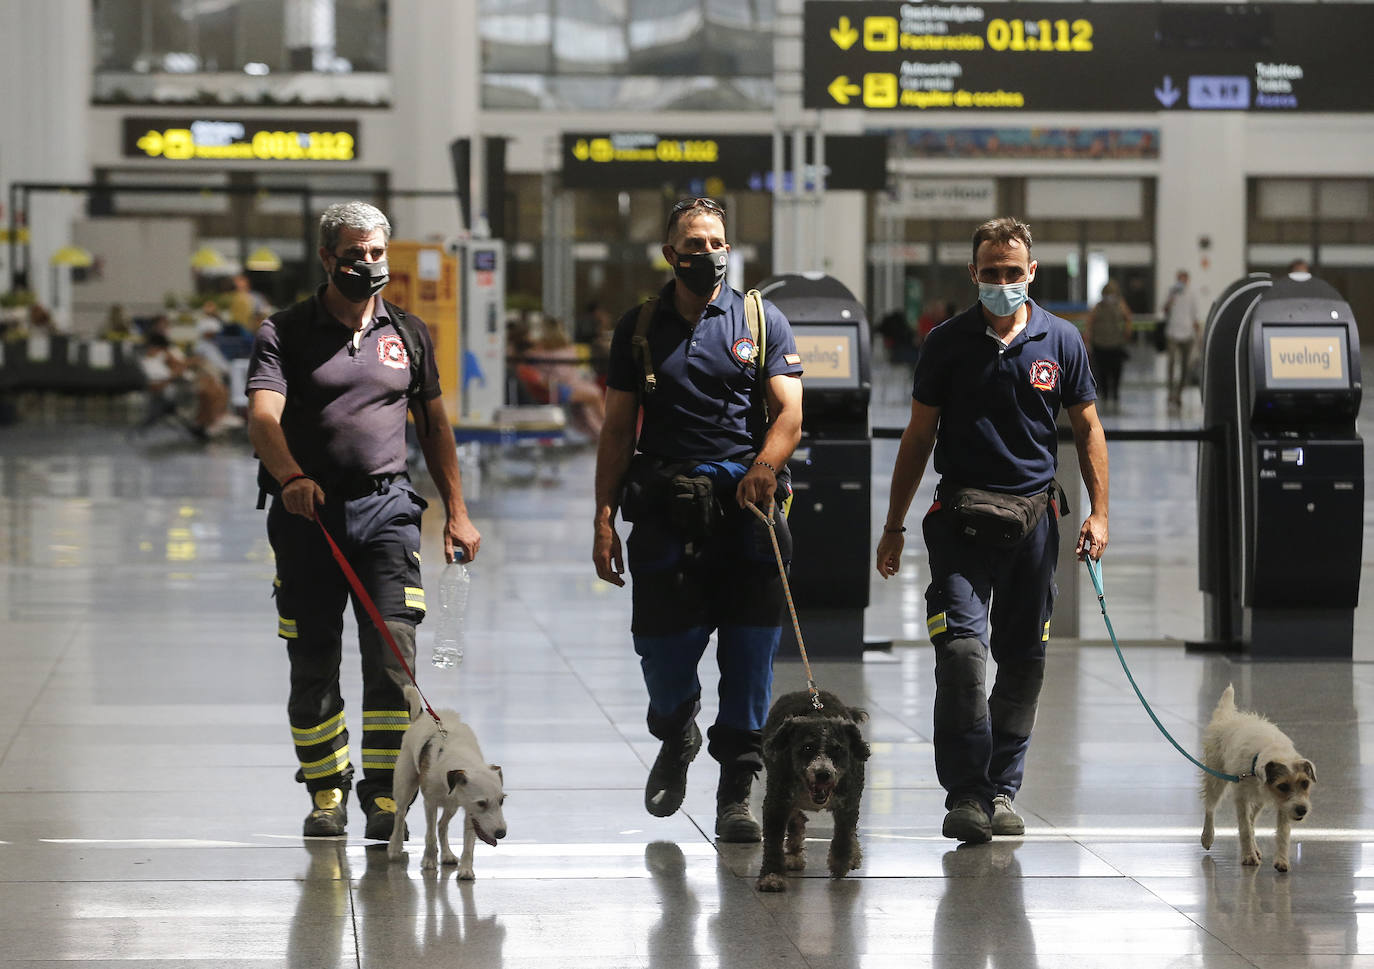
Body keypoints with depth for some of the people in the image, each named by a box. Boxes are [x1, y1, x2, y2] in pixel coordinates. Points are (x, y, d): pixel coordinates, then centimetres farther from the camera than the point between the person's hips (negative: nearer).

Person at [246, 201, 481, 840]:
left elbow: (433, 425, 20)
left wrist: (457, 512, 13)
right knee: (313, 665, 4)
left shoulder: (408, 333, 13)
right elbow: (263, 416, -15)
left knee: (393, 650, -12)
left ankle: (384, 794, -8)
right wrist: (291, 476, -34)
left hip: (386, 506, 1)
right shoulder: (285, 333, 1)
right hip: (308, 512, -1)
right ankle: (327, 792, 19)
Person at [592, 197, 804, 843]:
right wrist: (604, 518, 1)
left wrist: (765, 464, -21)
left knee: (749, 652, -4)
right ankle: (675, 736, 28)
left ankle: (736, 792, 4)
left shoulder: (762, 321, 9)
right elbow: (618, 430, 11)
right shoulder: (640, 328, 11)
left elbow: (789, 412, 0)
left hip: (747, 500, 0)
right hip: (665, 503, 0)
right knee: (664, 644, -5)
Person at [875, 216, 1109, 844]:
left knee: (1023, 658, 6)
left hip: (1034, 512, 2)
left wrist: (1098, 512, 4)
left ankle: (1002, 789, 17)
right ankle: (965, 796, -16)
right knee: (961, 644, -17)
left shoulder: (1061, 341, 5)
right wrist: (894, 525, 6)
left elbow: (1086, 427, 12)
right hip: (961, 513, -2)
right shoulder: (948, 343, 2)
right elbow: (919, 436, 7)